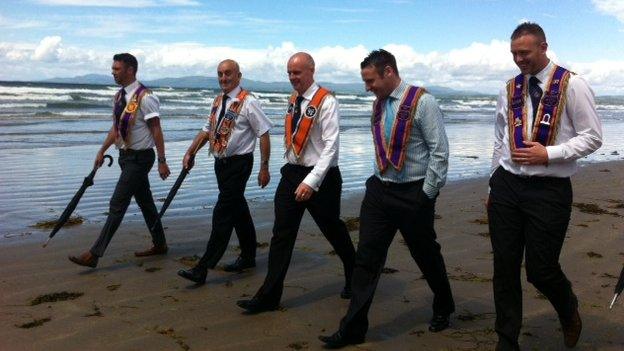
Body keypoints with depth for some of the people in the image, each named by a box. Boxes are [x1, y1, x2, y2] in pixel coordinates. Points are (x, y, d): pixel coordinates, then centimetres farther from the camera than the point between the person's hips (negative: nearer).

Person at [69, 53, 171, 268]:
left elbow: (156, 130, -17)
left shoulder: (144, 97, -17)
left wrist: (162, 161, -18)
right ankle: (159, 245, 30)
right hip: (126, 156, 9)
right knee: (145, 202, 16)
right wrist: (102, 151, 14)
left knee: (117, 204, -8)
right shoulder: (119, 96, 9)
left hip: (140, 157, -9)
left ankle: (95, 254, -5)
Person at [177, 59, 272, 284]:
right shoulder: (218, 101, 11)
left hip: (239, 163, -8)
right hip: (221, 163, 8)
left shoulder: (248, 102, -12)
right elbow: (207, 129, 19)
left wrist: (264, 168, -14)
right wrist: (191, 152, 8)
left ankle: (202, 269, -7)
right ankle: (248, 257, 33)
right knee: (238, 211, 18)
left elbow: (263, 134, -12)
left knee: (223, 214, -8)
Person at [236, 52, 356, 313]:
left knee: (333, 231, 11)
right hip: (292, 173, 6)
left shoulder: (326, 102, -14)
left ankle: (354, 279, 36)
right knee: (282, 234, 2)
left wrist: (311, 182, -28)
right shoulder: (293, 100, 9)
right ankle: (269, 295, 6)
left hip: (320, 176, -6)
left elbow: (331, 146, -21)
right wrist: (295, 174, 16)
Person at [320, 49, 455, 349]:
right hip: (379, 190, 5)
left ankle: (443, 309, 40)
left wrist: (427, 194, -13)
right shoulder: (378, 104, 8)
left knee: (426, 255, 13)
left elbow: (439, 151, -12)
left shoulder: (422, 102, -11)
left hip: (414, 194, -5)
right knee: (367, 257, 1)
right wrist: (378, 182, 10)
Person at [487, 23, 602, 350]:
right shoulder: (509, 89, 9)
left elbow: (592, 137, -4)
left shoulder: (572, 86, -5)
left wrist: (548, 154, -16)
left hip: (549, 190, -4)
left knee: (540, 270, 2)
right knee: (505, 268, 6)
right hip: (506, 186, 4)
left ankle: (568, 310, 38)